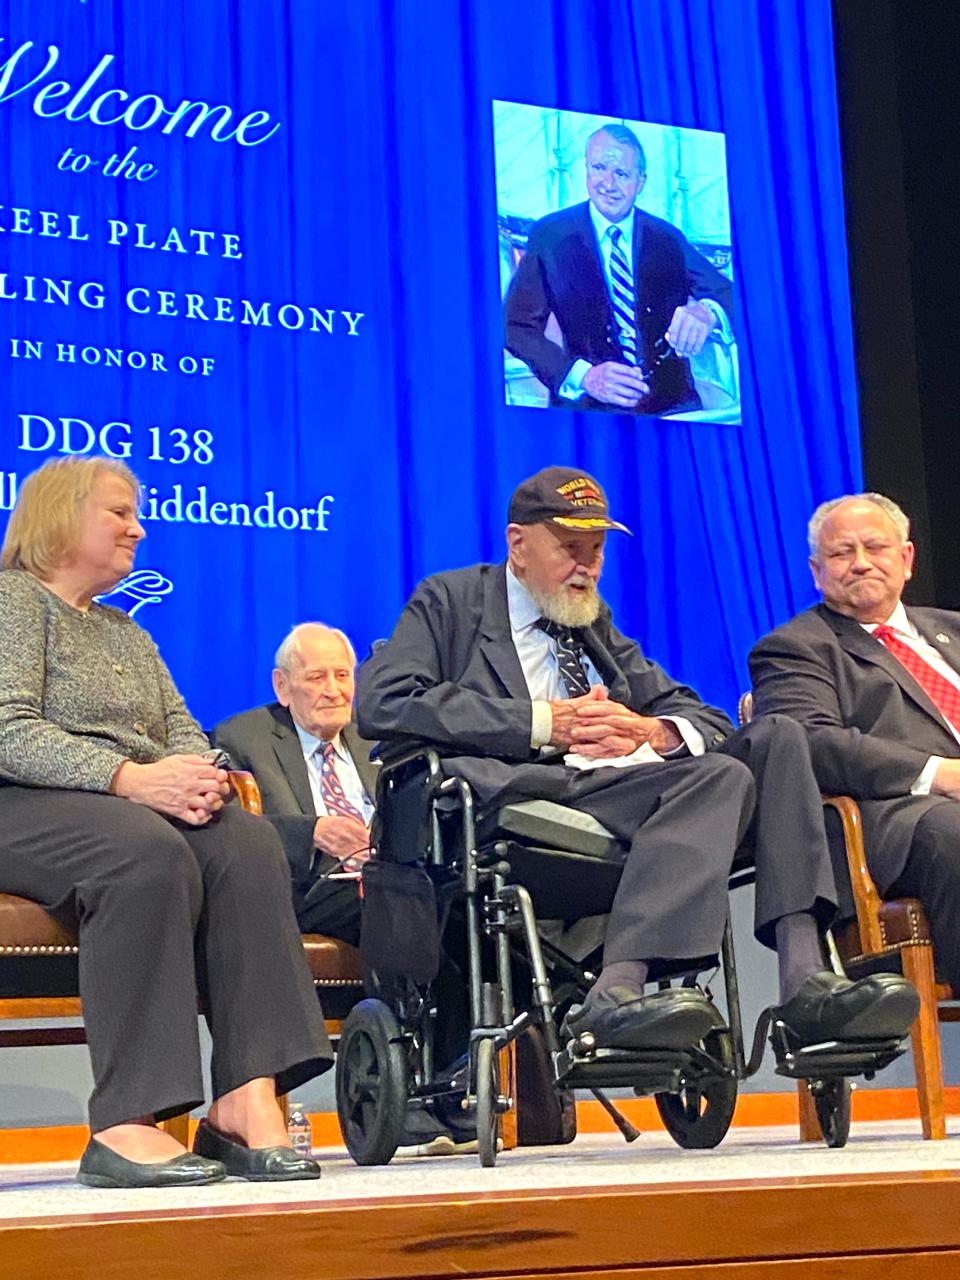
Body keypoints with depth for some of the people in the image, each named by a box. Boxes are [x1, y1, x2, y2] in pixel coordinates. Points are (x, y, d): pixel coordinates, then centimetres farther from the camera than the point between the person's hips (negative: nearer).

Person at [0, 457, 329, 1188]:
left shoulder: (126, 633, 28)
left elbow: (184, 731, 17)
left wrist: (196, 775, -9)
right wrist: (131, 777, -24)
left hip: (135, 804, 7)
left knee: (248, 843, -24)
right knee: (148, 853, -37)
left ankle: (248, 1099, -34)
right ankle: (125, 1124, -38)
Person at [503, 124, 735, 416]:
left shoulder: (667, 239, 11)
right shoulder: (549, 236, 4)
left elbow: (728, 293, 6)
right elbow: (516, 326, -2)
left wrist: (706, 312, -20)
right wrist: (582, 375, -19)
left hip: (670, 407, 2)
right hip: (586, 409, -2)